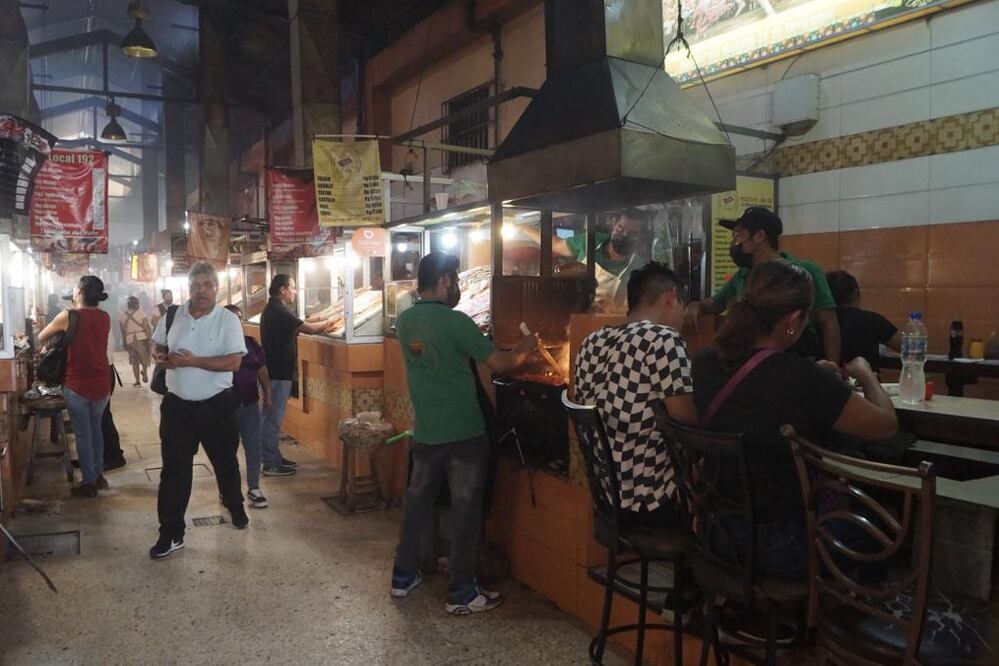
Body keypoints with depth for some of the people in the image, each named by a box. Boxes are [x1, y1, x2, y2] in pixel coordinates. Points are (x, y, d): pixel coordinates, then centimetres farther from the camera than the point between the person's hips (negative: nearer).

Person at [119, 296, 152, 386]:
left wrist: (124, 343, 15)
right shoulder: (141, 313, -6)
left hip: (129, 340, 3)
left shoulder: (121, 316, 5)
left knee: (134, 361, 12)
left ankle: (137, 381, 10)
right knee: (145, 357, 14)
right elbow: (147, 328, -8)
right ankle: (144, 372, -10)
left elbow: (122, 332, 8)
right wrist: (150, 339, -2)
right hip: (142, 339, -3)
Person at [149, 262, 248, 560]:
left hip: (217, 404, -2)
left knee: (225, 462, 17)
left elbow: (234, 362, -19)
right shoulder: (173, 315, 1)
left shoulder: (228, 320, -11)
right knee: (174, 470, 5)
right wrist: (162, 356, -9)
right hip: (177, 404, 2)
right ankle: (171, 534, 14)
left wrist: (193, 361, -25)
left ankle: (235, 506, 42)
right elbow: (157, 346, 15)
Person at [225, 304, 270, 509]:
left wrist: (267, 394, 9)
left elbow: (262, 370, 11)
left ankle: (254, 489, 14)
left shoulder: (251, 343, 5)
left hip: (249, 404, 3)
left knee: (253, 446, 4)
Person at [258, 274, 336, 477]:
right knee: (273, 418, -4)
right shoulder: (279, 312, -19)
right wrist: (329, 322, -4)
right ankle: (271, 464, 2)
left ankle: (273, 457, 24)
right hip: (279, 373, -10)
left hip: (274, 371, 10)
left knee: (270, 417, 15)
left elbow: (299, 324, 17)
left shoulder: (272, 309, 14)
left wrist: (321, 321, 8)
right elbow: (308, 329, -19)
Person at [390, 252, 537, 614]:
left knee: (416, 501, 18)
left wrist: (473, 339, 21)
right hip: (463, 433, -6)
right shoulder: (455, 321, -17)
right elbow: (498, 363, -13)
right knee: (464, 509, 4)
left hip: (424, 432, 6)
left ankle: (403, 576, 29)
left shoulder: (404, 321, 3)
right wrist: (523, 349, 6)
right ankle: (461, 593, 12)